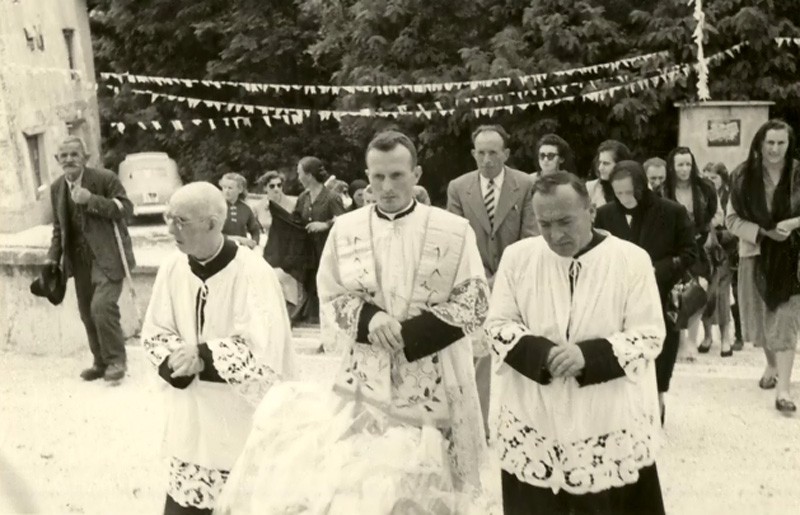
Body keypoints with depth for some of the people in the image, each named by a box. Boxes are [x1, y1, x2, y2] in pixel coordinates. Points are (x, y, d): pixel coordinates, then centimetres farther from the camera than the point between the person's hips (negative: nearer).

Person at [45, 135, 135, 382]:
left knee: (101, 306, -19)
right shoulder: (56, 187, 9)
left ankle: (116, 359, -2)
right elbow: (59, 227, 17)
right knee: (87, 313, 10)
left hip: (108, 256, -6)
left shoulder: (105, 177, -10)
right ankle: (101, 362, 25)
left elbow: (126, 208, -15)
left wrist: (92, 200, -24)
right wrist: (53, 258, 8)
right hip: (79, 260, 6)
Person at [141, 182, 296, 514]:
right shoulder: (172, 268, -2)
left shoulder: (253, 274, -20)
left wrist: (203, 356, -22)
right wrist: (182, 360, -17)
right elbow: (153, 334, 3)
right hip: (193, 418, 5)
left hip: (246, 422, -5)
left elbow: (263, 353, -22)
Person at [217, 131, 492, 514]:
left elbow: (474, 304, -5)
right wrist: (369, 317, -15)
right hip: (367, 377, 2)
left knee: (427, 482, 9)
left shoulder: (455, 231, -5)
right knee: (359, 479, 3)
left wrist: (408, 333, -16)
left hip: (434, 382, -1)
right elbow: (330, 297, 7)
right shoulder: (345, 229, 3)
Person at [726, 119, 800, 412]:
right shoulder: (744, 176, -3)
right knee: (761, 314, 13)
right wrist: (763, 233, -16)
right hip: (756, 254, 2)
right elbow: (732, 219, -2)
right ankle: (772, 365, 38)